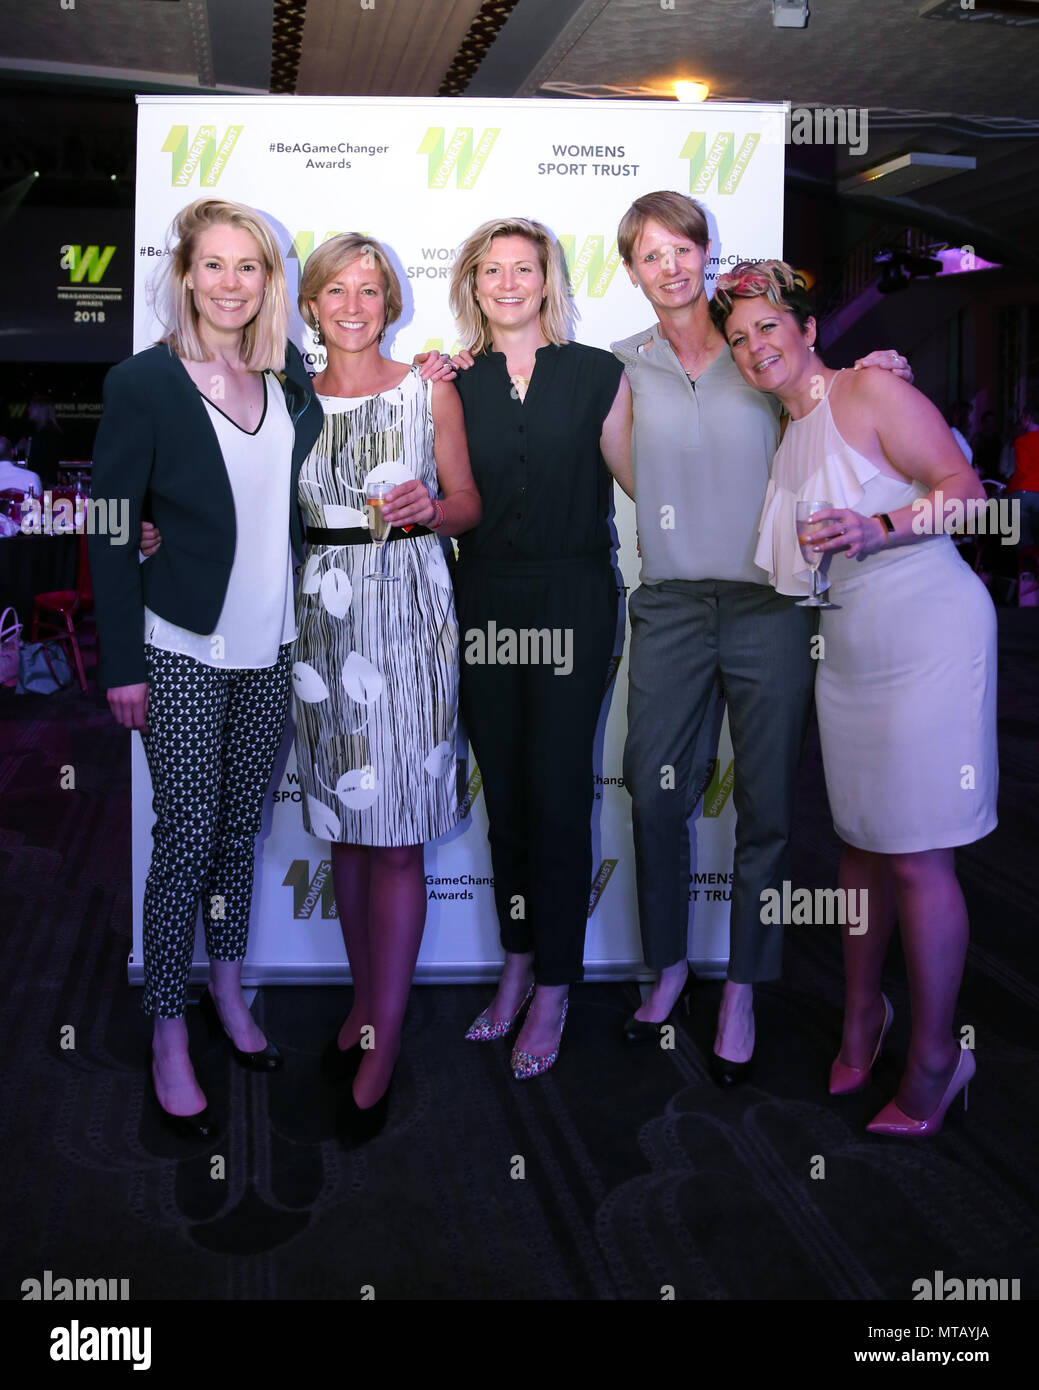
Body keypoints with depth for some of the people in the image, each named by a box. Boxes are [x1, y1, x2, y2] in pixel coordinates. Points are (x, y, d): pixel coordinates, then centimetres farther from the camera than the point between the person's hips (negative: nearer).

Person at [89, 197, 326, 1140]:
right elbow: (112, 530, -8)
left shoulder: (292, 378, 5)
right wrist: (122, 665, -10)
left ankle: (228, 989, 32)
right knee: (187, 837, -1)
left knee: (241, 825, 14)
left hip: (272, 648, 4)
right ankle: (169, 1038, 13)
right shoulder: (143, 383, -8)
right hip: (183, 653, -4)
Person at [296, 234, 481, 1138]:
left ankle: (384, 1045, 5)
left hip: (408, 612, -3)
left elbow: (469, 504, 7)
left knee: (395, 832, -4)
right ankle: (365, 1000, 26)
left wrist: (429, 509, -15)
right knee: (344, 822, 9)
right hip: (323, 613, 3)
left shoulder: (430, 392, 4)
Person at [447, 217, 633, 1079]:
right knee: (504, 788, 9)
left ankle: (553, 987, 10)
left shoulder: (598, 374, 3)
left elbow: (639, 475, 6)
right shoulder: (454, 383, 8)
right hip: (485, 601, 3)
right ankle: (518, 965, 22)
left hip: (573, 599, -2)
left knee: (559, 790, -2)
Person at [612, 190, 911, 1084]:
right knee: (655, 791, 4)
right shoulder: (625, 366, 8)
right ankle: (669, 966, 25)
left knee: (765, 803, 3)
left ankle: (742, 991, 17)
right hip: (671, 606, 1)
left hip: (768, 602, -1)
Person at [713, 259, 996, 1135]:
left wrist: (878, 528, -25)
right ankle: (863, 1014, 31)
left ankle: (935, 1058, 9)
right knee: (859, 841, 13)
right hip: (847, 653, 7)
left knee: (915, 855, -5)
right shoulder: (786, 438, 15)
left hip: (927, 639, -7)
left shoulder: (872, 391, -7)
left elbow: (966, 490, -14)